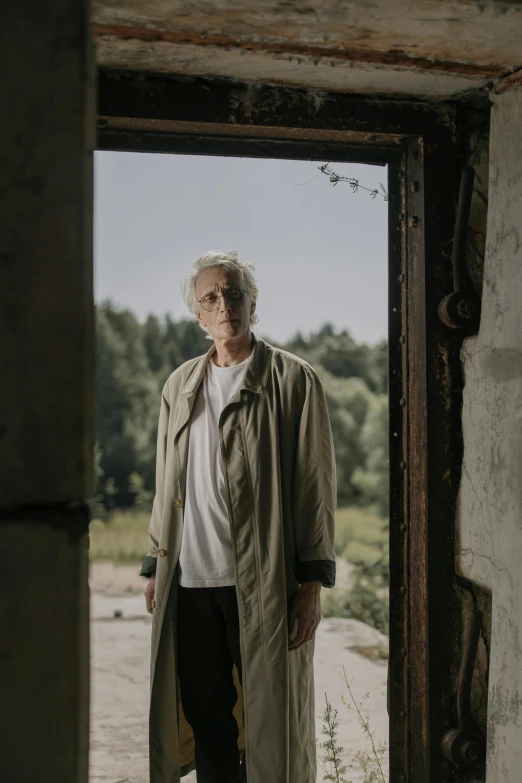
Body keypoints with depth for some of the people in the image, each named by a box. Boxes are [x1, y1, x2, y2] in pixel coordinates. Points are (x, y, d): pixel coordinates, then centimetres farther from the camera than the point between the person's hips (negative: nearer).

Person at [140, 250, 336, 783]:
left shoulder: (293, 380, 0)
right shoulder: (180, 386, 15)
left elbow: (315, 485, -3)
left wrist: (311, 580, -7)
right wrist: (156, 568, 14)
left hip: (264, 583, -4)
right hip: (190, 581, 4)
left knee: (270, 721, 4)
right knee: (206, 718, 10)